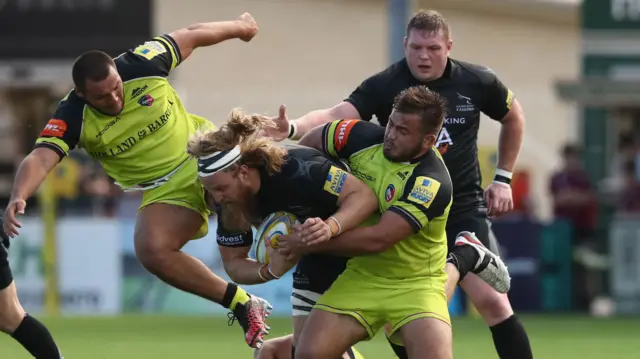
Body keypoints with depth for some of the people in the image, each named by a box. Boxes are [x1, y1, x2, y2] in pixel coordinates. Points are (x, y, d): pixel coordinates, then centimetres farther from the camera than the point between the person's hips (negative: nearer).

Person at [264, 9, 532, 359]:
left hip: (464, 208, -1)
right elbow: (335, 116, -27)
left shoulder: (477, 82, -6)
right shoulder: (383, 86, -12)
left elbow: (513, 117, 14)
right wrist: (291, 129, -46)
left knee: (492, 301, -11)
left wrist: (503, 178, 10)